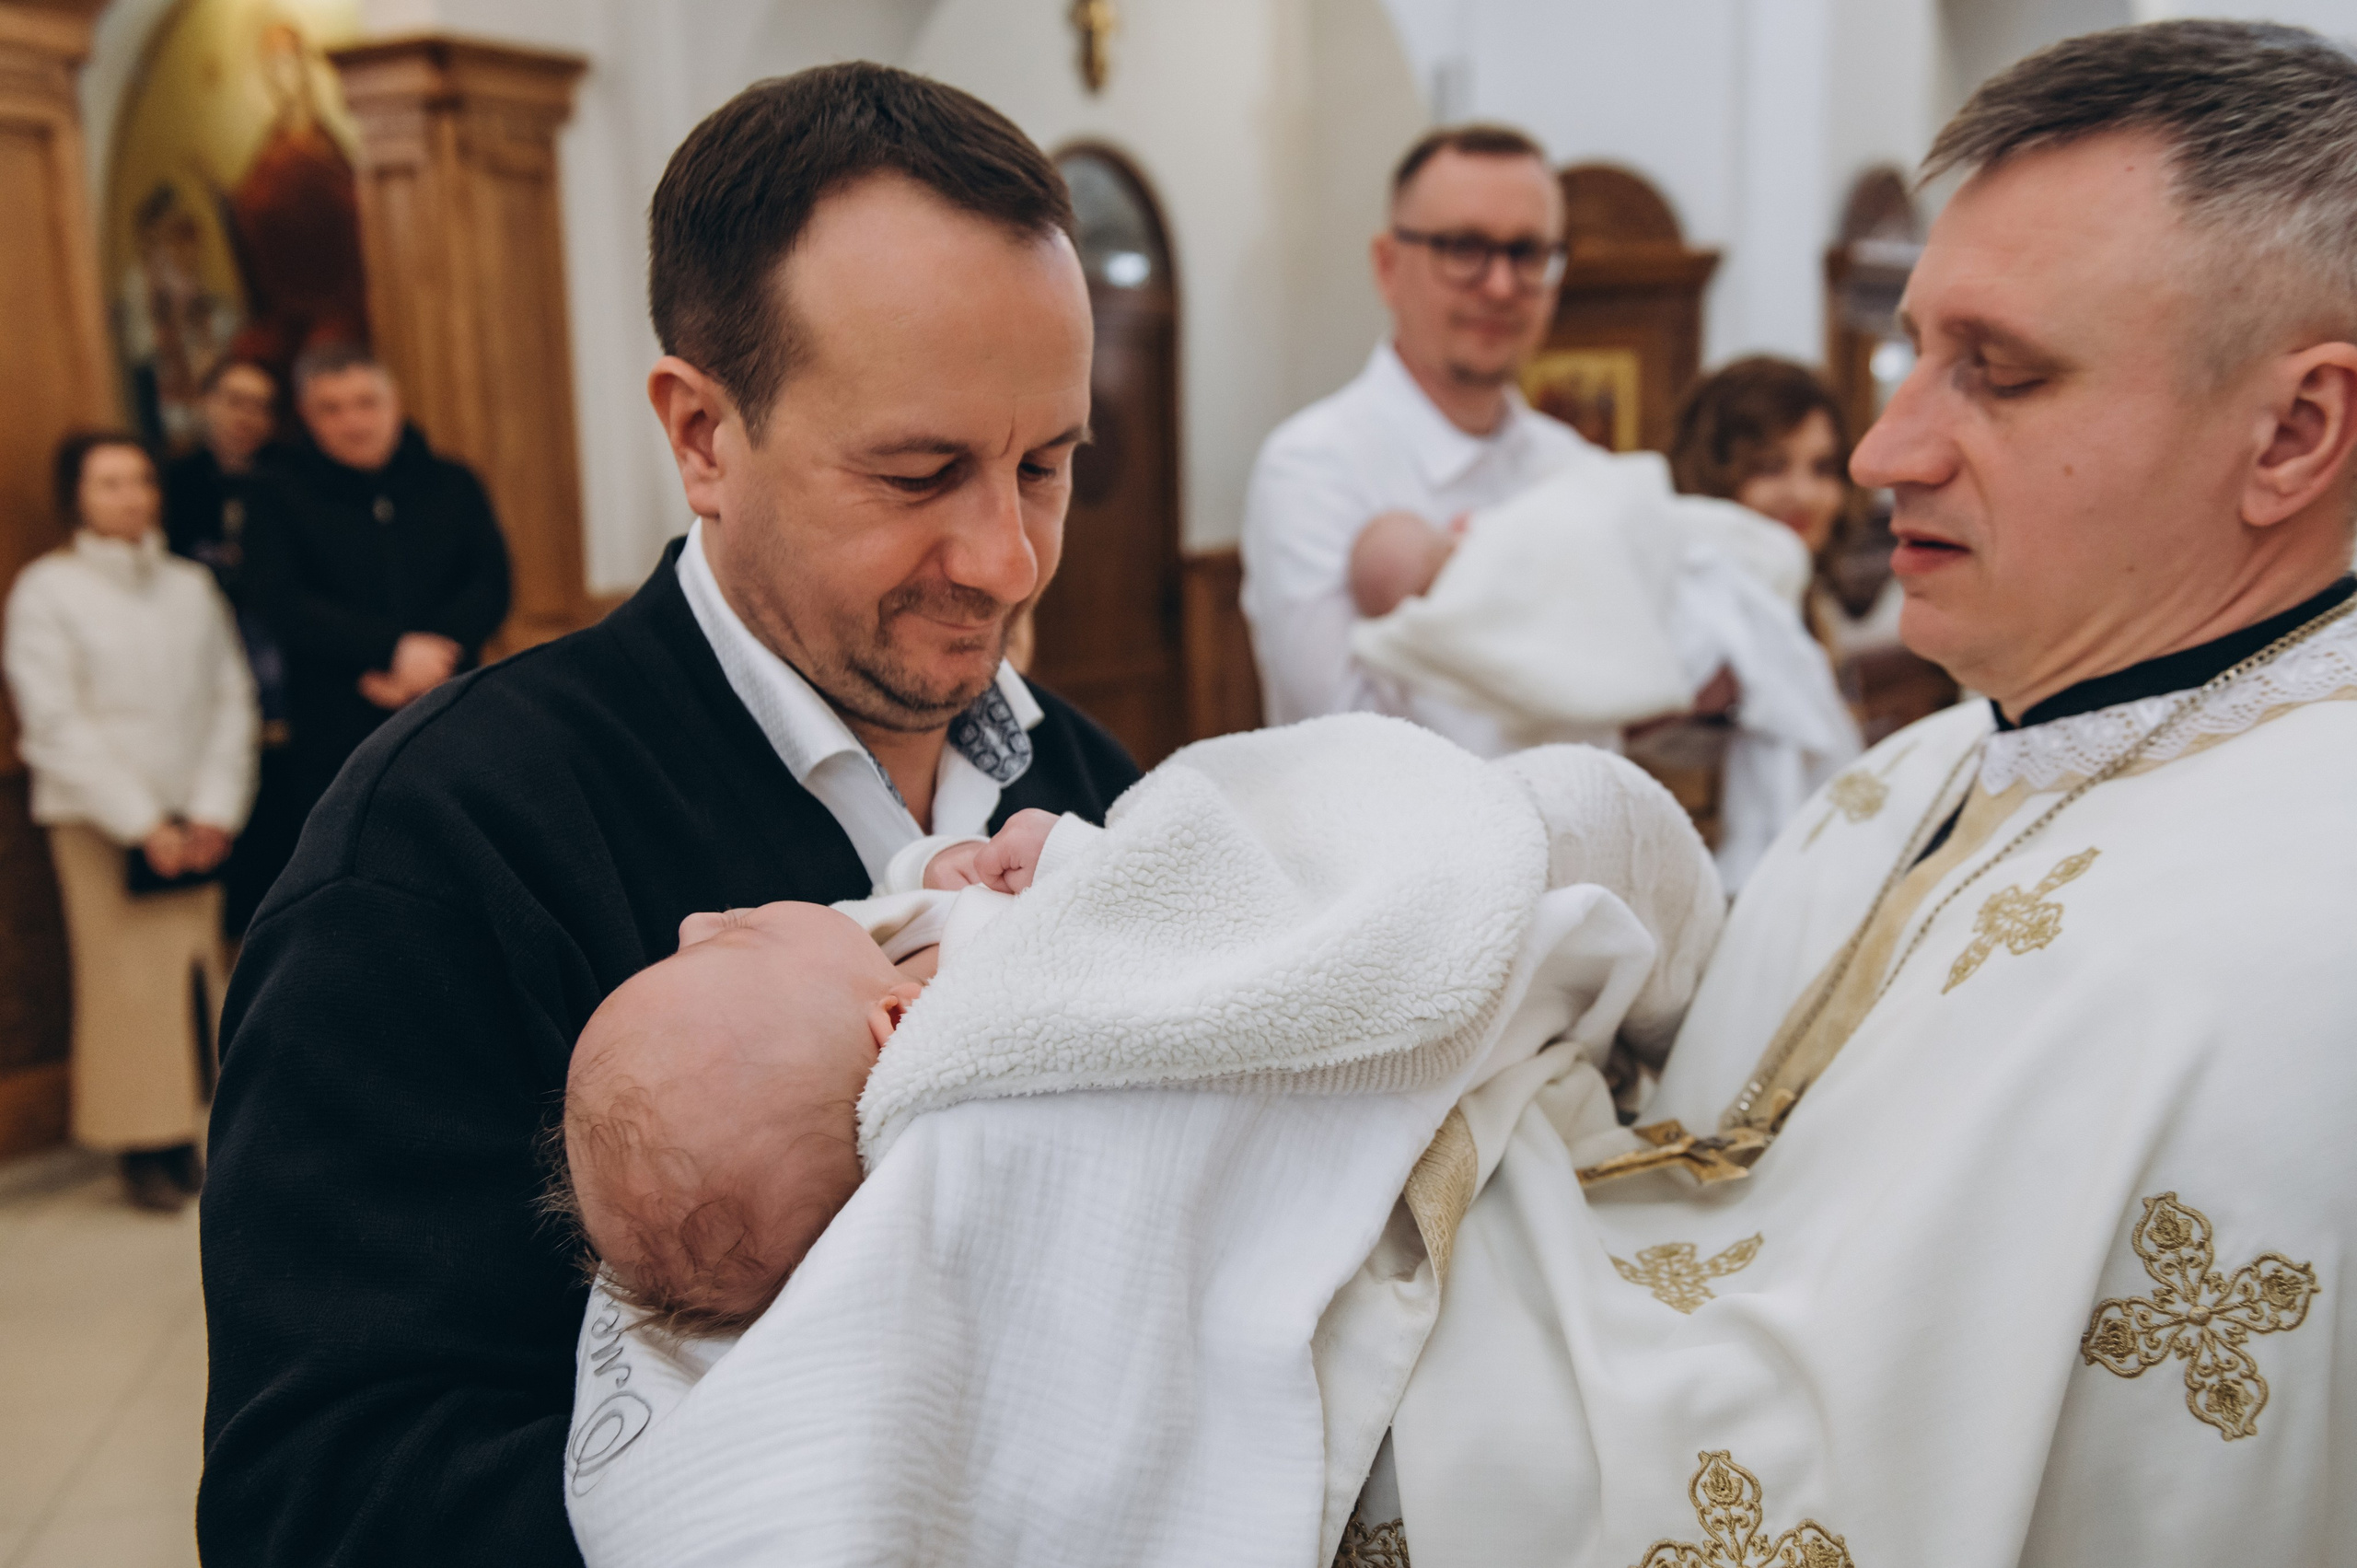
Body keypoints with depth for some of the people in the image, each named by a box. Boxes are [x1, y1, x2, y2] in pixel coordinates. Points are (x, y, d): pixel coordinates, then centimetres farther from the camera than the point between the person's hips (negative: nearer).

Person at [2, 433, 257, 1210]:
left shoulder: (190, 585, 9)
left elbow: (232, 699, 7)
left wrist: (216, 809, -4)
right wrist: (141, 822, -10)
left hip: (192, 819, 4)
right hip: (98, 824, -3)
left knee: (197, 969, 2)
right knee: (126, 980, -5)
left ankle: (186, 1132, 10)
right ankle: (143, 1146, 4)